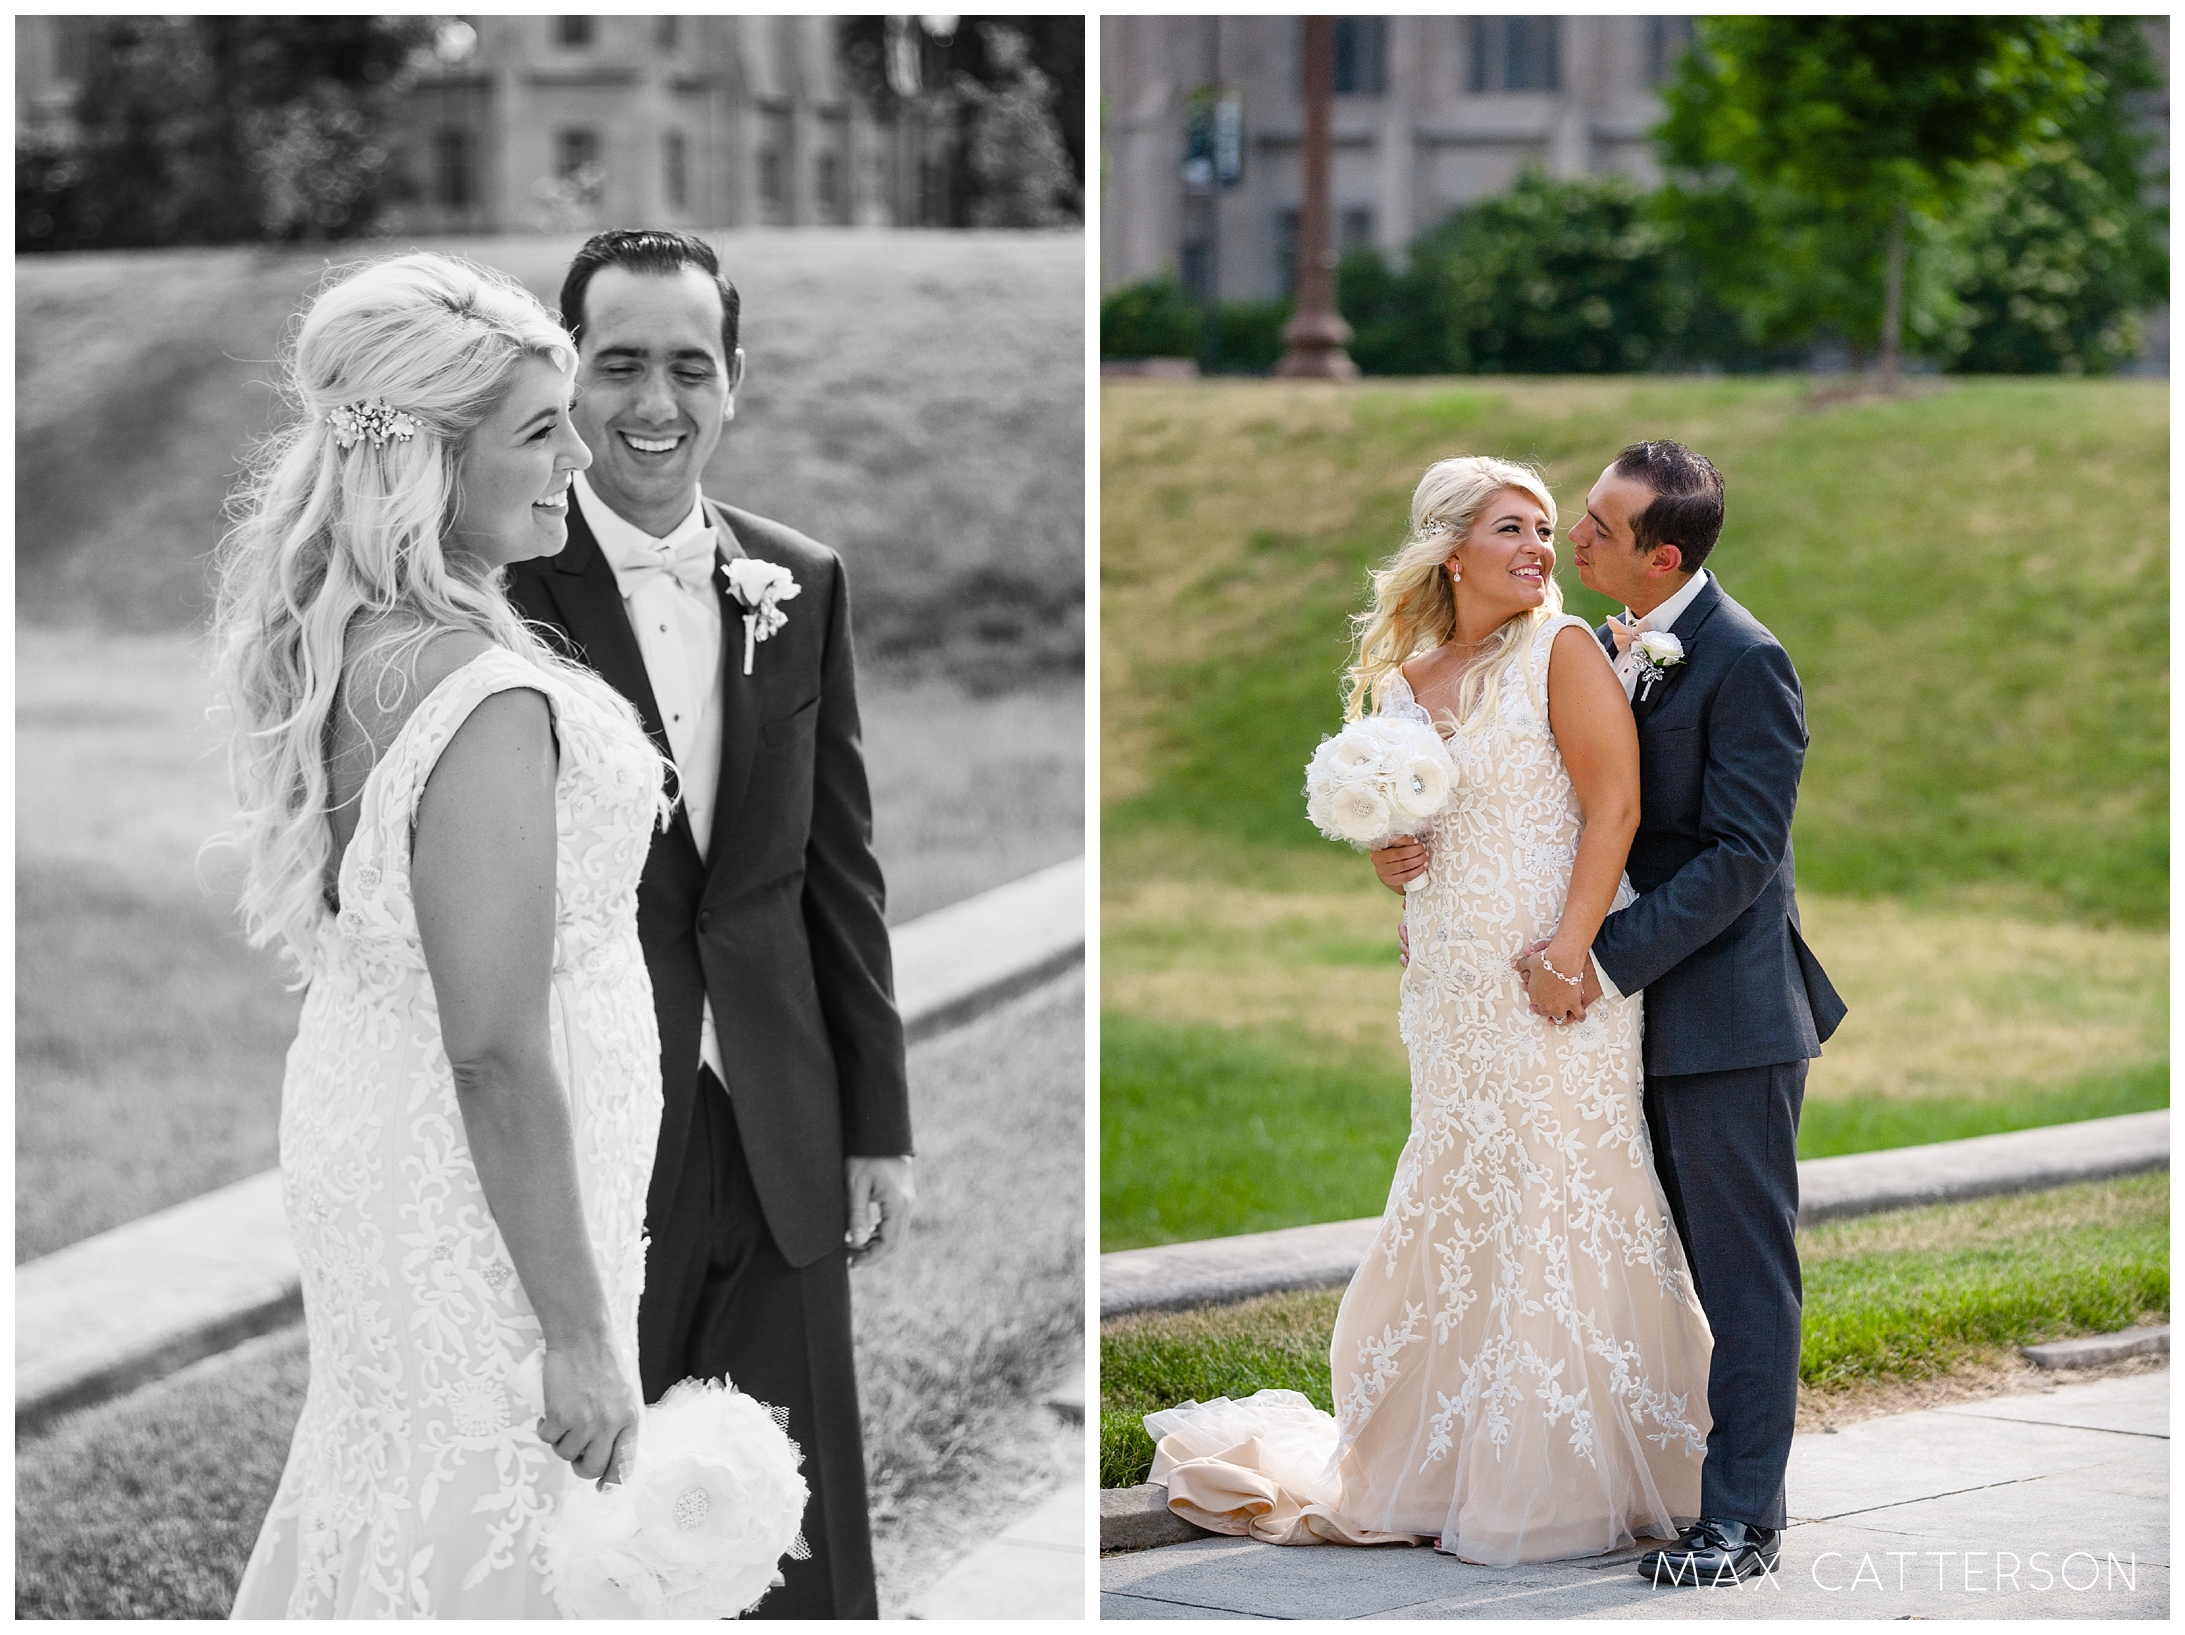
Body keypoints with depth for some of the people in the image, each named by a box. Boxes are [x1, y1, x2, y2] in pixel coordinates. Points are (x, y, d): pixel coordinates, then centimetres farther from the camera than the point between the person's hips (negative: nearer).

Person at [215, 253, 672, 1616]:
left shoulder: (337, 642, -1)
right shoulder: (485, 700, -28)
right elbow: (498, 1053, -27)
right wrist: (579, 1336, -21)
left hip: (362, 1114, 9)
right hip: (482, 1196, -9)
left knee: (380, 1480, 24)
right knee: (489, 1541, 7)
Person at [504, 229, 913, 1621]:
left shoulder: (804, 587, 6)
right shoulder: (497, 584, -8)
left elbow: (841, 873, 10)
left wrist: (879, 1127, 9)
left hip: (782, 1146, 4)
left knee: (804, 1555, 10)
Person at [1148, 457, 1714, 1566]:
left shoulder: (1561, 652, -3)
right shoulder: (1400, 681, 12)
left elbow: (1614, 803, -10)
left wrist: (1570, 948, -19)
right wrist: (1383, 859, 1)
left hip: (1554, 977, -5)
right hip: (1451, 983, 5)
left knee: (1561, 1216, -3)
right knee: (1456, 1215, 8)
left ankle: (1569, 1486, 5)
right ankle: (1442, 1469, 18)